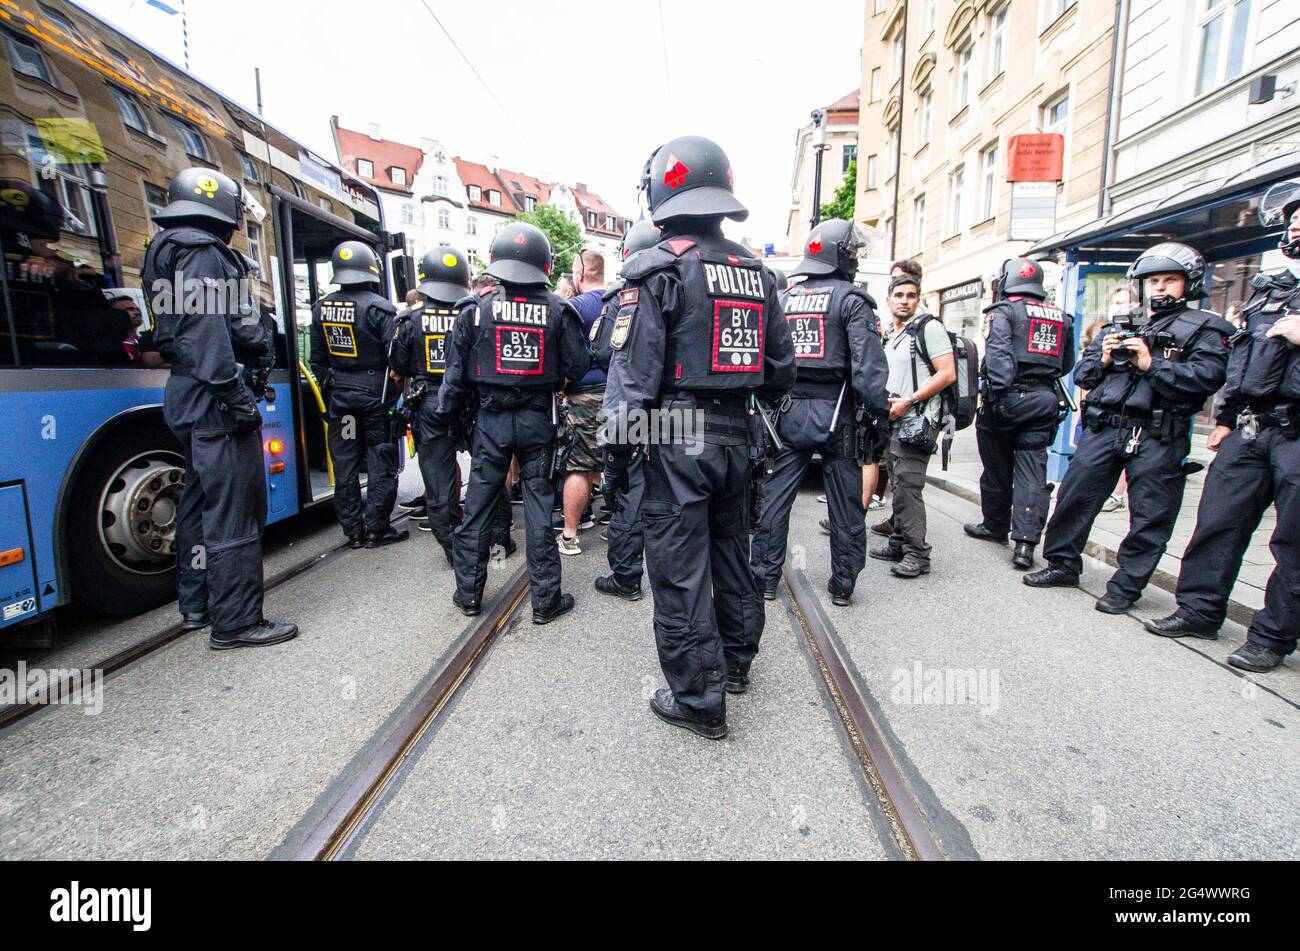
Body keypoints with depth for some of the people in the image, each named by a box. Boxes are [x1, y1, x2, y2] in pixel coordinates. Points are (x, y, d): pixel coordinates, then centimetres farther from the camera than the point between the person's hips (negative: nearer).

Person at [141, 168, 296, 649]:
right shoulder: (202, 252, -9)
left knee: (201, 501, 17)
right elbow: (206, 330, -20)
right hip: (213, 400, -11)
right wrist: (235, 395, -22)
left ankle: (197, 604, 29)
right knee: (234, 511, -7)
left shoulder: (170, 251, 22)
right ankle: (235, 622, -2)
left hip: (187, 395, 11)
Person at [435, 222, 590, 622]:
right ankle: (545, 599, 11)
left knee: (478, 506, 11)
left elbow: (456, 372, 0)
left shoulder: (476, 309, -3)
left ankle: (468, 593, 21)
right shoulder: (557, 309, -4)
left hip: (491, 420, 0)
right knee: (539, 505, 6)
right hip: (538, 419, 0)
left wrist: (447, 414, 12)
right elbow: (577, 365, -4)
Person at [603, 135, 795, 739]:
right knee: (731, 551, 21)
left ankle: (698, 699, 13)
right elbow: (782, 368, 13)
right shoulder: (757, 273, 11)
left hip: (678, 441, -7)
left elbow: (633, 372, -14)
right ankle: (736, 662, 39)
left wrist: (617, 452, -7)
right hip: (739, 437, 7)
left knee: (679, 570, 3)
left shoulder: (656, 269, -9)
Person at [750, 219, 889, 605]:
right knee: (845, 504, 8)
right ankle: (843, 583, 18)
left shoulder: (783, 299, 11)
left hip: (789, 412, 4)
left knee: (775, 498, 9)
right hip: (834, 414, -4)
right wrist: (879, 419, -8)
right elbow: (868, 366, -12)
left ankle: (764, 577, 16)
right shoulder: (850, 299, -4)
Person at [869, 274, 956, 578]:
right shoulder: (891, 339, 20)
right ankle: (898, 544, 21)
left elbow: (947, 373, -13)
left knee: (908, 487, -12)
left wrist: (908, 401, -17)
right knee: (898, 485, 12)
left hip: (917, 422, -9)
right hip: (895, 422, 9)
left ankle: (917, 554, -6)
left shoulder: (928, 328, -5)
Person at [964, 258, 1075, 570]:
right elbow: (1066, 363, 20)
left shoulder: (1003, 311, -3)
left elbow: (999, 353, -19)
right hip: (1045, 400, 4)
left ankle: (995, 526, 26)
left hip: (1009, 400, -4)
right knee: (1032, 470, 1)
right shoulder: (1060, 316, 16)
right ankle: (1025, 541, -5)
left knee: (998, 466, 10)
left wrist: (998, 393, -22)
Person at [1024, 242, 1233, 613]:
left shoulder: (1204, 328, 5)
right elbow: (1082, 374, 16)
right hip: (1103, 428, 4)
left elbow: (1207, 376, -12)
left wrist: (1151, 364, -15)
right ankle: (1063, 565, 18)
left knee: (1149, 517, 2)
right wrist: (1103, 359, -3)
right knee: (1075, 495, 4)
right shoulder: (1119, 326, 19)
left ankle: (1125, 586, 12)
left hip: (1158, 438, -3)